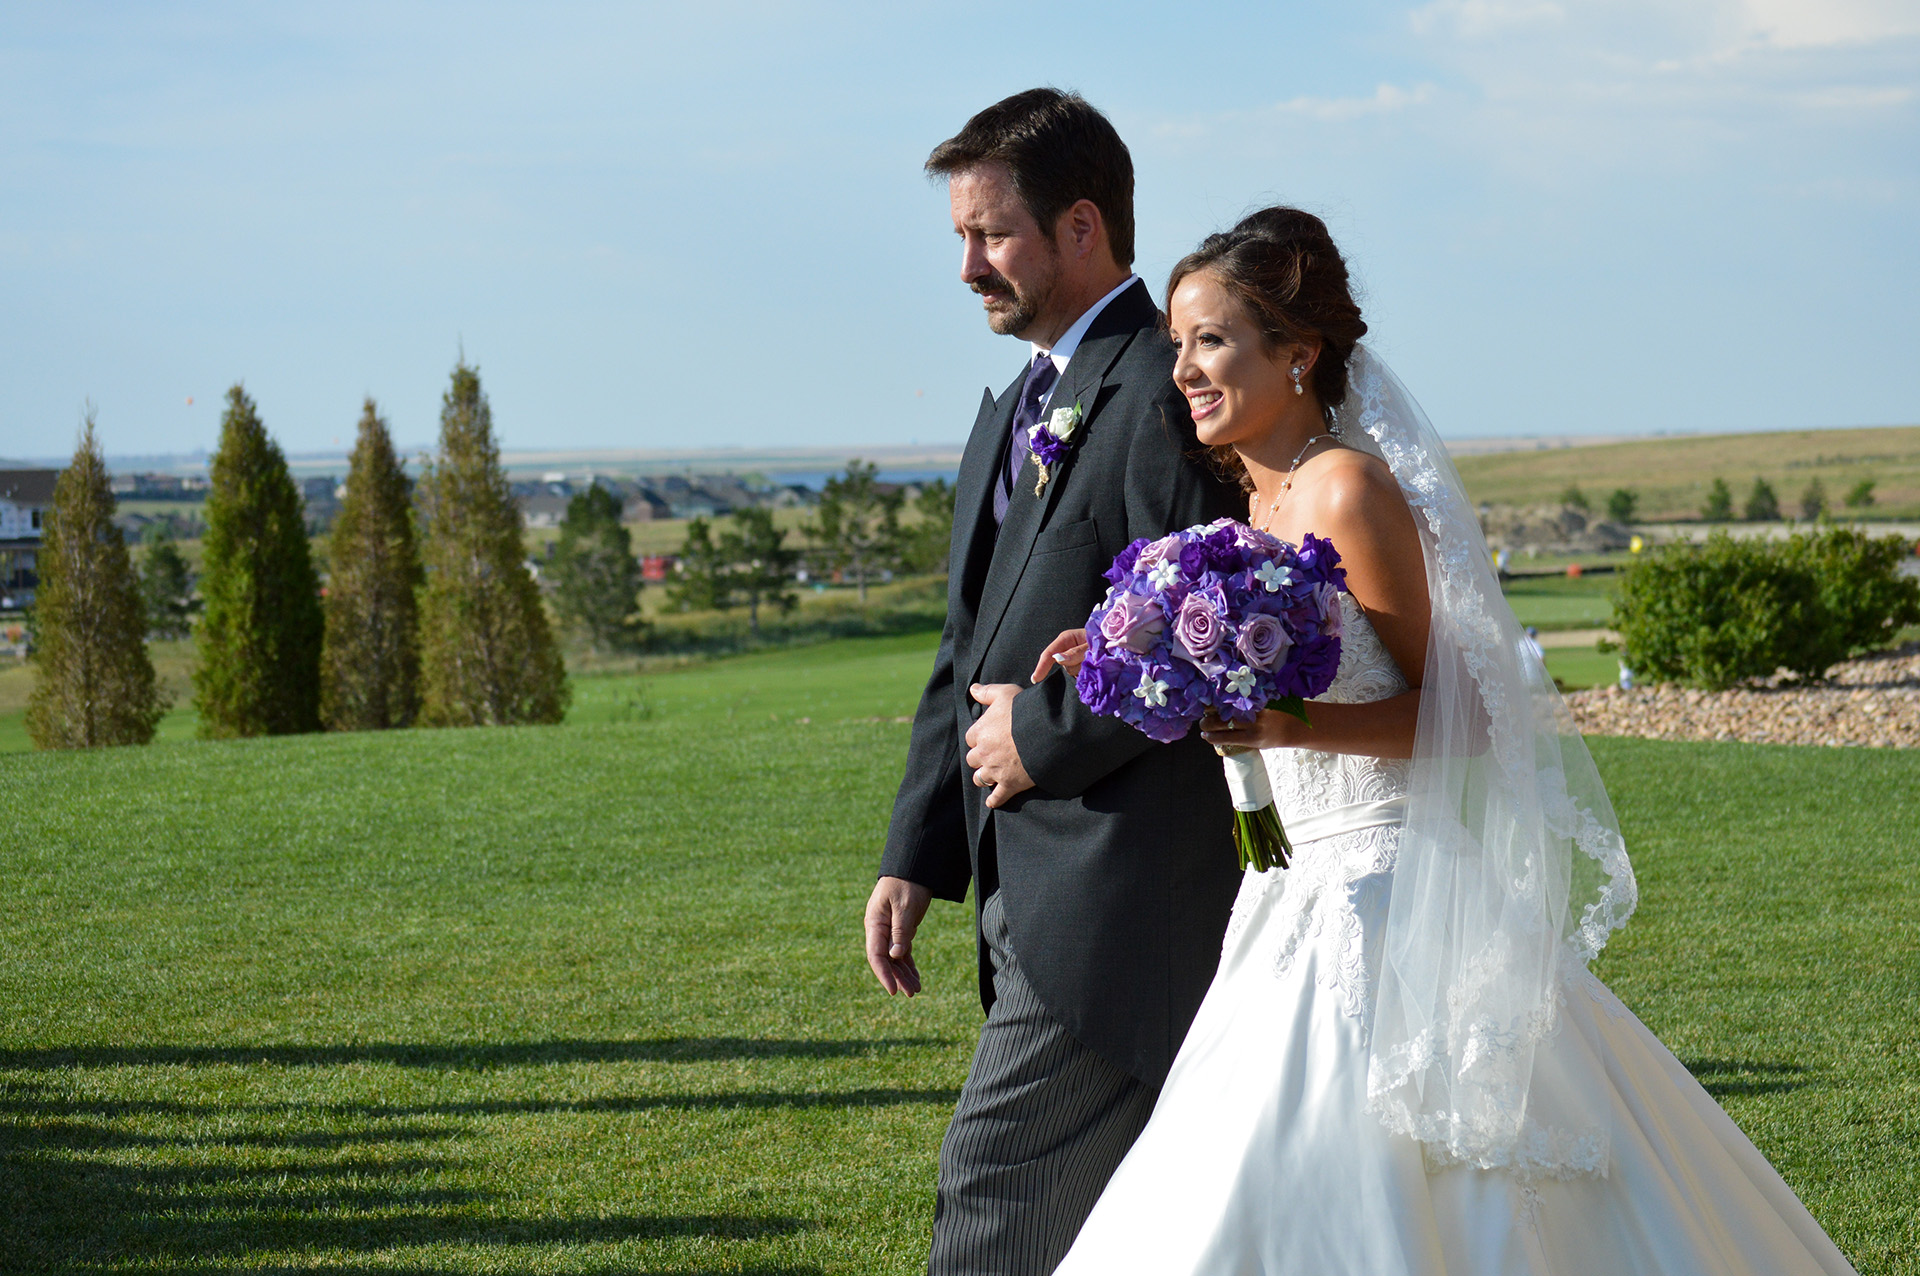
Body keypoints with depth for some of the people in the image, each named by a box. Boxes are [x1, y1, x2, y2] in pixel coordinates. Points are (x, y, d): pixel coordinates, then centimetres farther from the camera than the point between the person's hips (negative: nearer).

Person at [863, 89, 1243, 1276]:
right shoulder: (1011, 416, 19)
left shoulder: (1164, 397, -13)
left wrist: (1047, 731, -13)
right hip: (1029, 897, 10)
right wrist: (917, 857, 14)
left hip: (1125, 897, -10)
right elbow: (971, 657, 21)